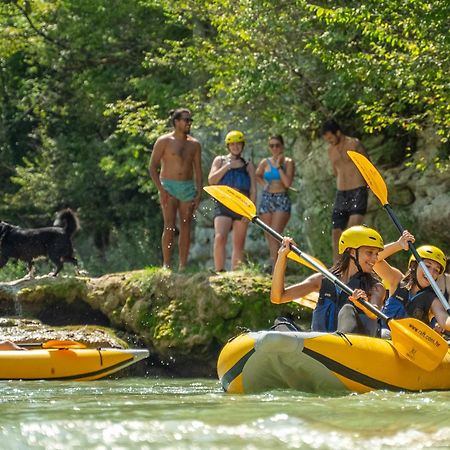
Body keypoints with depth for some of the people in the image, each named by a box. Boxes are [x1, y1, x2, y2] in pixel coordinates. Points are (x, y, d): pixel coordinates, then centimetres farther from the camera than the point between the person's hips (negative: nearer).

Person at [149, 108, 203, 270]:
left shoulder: (194, 144, 12)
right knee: (169, 226, -11)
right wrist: (161, 189, -12)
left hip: (188, 188, 4)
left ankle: (183, 266, 4)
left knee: (186, 227, 1)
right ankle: (166, 265, -11)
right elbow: (152, 167, -3)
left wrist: (199, 192, 3)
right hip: (169, 187, -4)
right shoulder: (164, 141, -1)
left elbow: (198, 170, 13)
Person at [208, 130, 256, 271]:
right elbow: (211, 180, -1)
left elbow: (253, 191, 9)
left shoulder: (248, 165, 14)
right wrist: (227, 166, -8)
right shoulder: (220, 160, 13)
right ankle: (219, 272, -21)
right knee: (220, 238, -22)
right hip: (223, 206, -2)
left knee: (239, 245, 1)